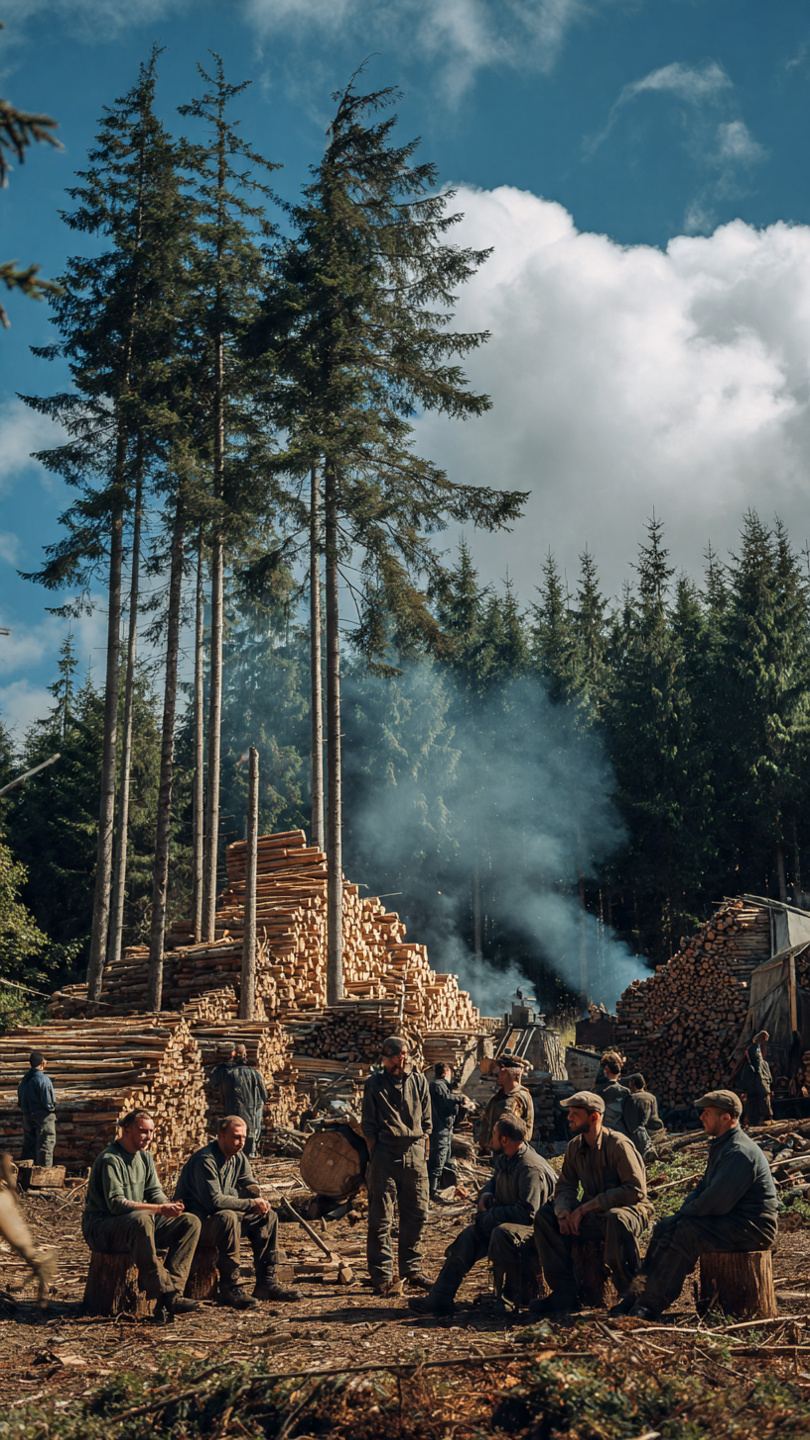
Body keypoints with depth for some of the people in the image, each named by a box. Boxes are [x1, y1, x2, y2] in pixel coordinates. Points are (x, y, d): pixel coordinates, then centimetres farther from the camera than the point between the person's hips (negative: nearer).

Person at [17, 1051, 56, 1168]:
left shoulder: (24, 1080, 5)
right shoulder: (43, 1079, -17)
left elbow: (21, 1102, 10)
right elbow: (49, 1102, -19)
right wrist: (52, 1108, 1)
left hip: (27, 1117, 7)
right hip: (43, 1118, -7)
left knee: (28, 1146, 15)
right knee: (45, 1146, 0)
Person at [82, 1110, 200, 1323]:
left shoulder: (144, 1157, 12)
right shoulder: (110, 1160, -16)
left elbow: (155, 1192, 9)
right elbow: (116, 1204, -25)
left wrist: (169, 1205, -16)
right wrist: (159, 1209, -31)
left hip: (140, 1223, 9)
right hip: (102, 1228, -9)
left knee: (190, 1222, -8)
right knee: (141, 1220, -40)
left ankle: (171, 1289, -22)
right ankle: (164, 1293, -36)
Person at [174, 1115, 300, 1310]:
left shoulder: (239, 1158, 7)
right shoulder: (205, 1160, -22)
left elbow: (249, 1185, 12)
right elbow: (214, 1200, -29)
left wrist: (258, 1199, -12)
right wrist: (250, 1204, -24)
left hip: (221, 1217, 9)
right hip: (194, 1221, -9)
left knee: (268, 1217, 0)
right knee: (227, 1218, -37)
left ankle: (266, 1282, 0)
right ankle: (230, 1288, -30)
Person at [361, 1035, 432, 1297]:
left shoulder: (418, 1080, 8)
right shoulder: (374, 1084, 1)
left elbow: (426, 1121, 12)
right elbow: (369, 1125, 2)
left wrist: (424, 1153, 7)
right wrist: (374, 1157, -3)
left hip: (414, 1154, 3)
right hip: (385, 1154, -3)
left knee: (417, 1214, 7)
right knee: (381, 1218, -1)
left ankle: (412, 1270, 19)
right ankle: (382, 1276, 5)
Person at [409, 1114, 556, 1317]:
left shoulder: (531, 1169, -24)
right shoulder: (504, 1160, 6)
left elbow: (527, 1213, -29)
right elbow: (494, 1181, 27)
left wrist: (488, 1216, -20)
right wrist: (485, 1195, 2)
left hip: (533, 1228, -10)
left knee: (503, 1234, -38)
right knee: (469, 1237, -3)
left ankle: (516, 1297, -20)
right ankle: (439, 1299, -1)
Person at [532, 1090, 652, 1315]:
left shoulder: (618, 1145, -18)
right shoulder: (575, 1146, 4)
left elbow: (636, 1191, -24)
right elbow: (565, 1186, 9)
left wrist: (588, 1206, -24)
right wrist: (564, 1212, -16)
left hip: (631, 1210, -7)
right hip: (593, 1214, 7)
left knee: (616, 1220, -41)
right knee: (545, 1215, -11)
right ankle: (566, 1292, -8)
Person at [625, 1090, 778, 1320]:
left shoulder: (740, 1152, -21)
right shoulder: (722, 1145, 14)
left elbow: (716, 1202, -25)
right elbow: (704, 1187, 19)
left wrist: (685, 1213, -10)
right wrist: (682, 1213, 3)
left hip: (751, 1228, -11)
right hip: (730, 1221, 11)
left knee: (687, 1232, -26)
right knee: (665, 1227, 1)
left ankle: (651, 1304, -23)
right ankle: (640, 1291, -5)